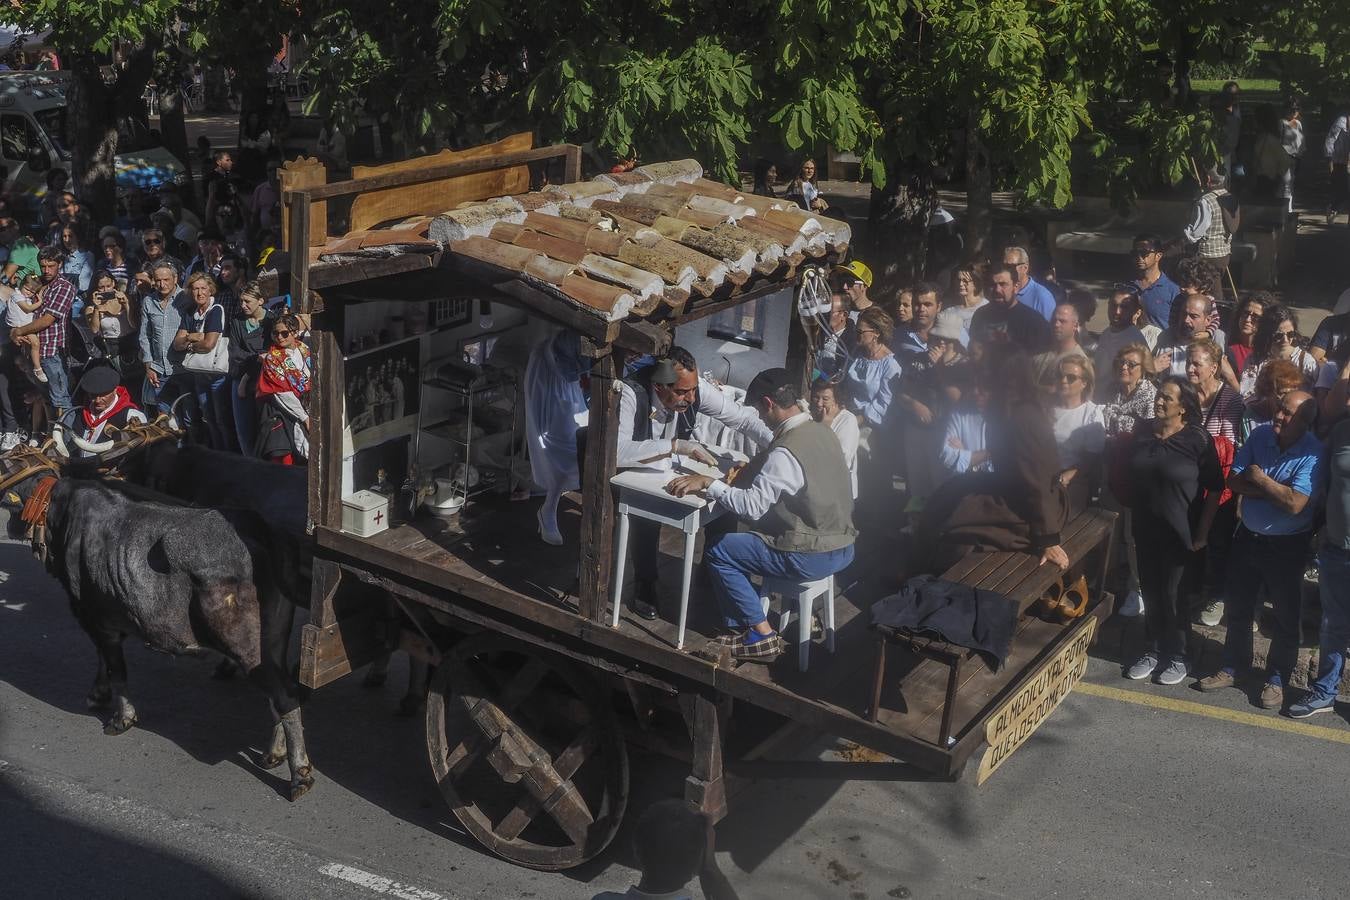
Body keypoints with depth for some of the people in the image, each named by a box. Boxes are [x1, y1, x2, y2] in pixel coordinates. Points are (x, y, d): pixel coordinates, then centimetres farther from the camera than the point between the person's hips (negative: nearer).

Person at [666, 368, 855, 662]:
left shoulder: (786, 451, -24)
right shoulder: (822, 431, 4)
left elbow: (752, 506, -28)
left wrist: (708, 483, -19)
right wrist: (751, 472, 11)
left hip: (813, 558, -9)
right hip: (843, 546, 9)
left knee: (717, 550, 2)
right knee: (750, 535, 25)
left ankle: (762, 634, 6)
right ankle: (741, 622, 27)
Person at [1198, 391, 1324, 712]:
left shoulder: (1313, 454, -21)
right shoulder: (1260, 435, -6)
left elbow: (1295, 503, -30)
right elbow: (1234, 481, -5)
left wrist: (1259, 479, -18)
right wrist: (1273, 490, -19)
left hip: (1286, 546, -5)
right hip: (1247, 537, 5)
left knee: (1286, 615, 9)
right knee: (1238, 608, 17)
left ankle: (1277, 679, 24)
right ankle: (1232, 667, 33)